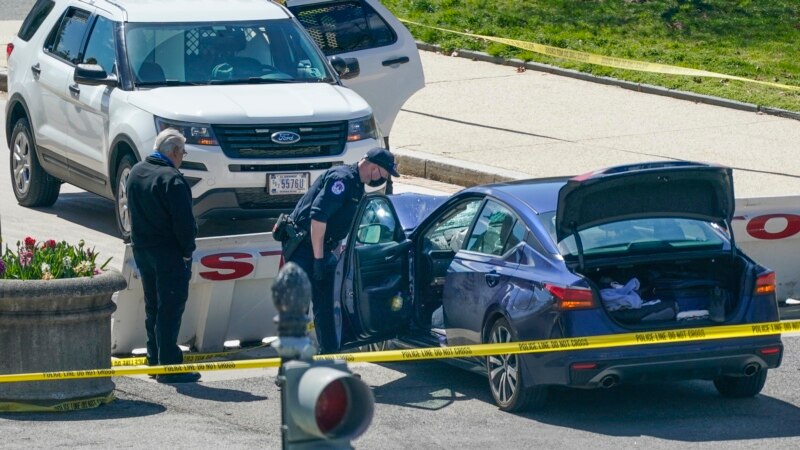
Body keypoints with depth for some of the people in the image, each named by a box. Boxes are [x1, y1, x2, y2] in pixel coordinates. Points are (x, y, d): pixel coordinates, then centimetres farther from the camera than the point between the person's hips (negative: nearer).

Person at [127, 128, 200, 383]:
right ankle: (168, 365, -5)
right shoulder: (171, 180, -19)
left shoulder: (135, 173, 8)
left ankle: (154, 360, 23)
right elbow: (184, 223, -20)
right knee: (170, 309, -5)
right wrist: (187, 250, -7)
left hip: (142, 250, 8)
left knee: (152, 307, 17)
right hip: (169, 254, -8)